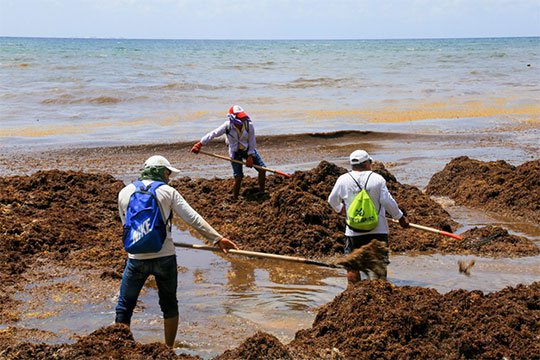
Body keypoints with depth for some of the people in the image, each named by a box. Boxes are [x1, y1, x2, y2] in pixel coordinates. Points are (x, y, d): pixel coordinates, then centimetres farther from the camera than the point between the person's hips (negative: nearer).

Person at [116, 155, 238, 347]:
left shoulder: (124, 193, 7)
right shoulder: (167, 192, 0)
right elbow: (193, 219, -5)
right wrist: (218, 238, -2)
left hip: (136, 259, 1)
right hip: (164, 257, 0)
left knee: (124, 309, 10)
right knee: (169, 306, 17)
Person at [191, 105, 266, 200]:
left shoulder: (249, 124, -20)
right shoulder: (228, 126, -22)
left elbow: (252, 142, -11)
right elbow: (212, 134, -16)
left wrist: (250, 157, -12)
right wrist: (199, 144, -18)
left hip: (248, 150, 2)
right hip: (235, 152, -2)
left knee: (262, 169, -4)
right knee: (238, 177, -9)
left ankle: (262, 192, 14)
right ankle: (234, 198, 8)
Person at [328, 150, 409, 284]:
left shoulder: (343, 180, -1)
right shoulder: (377, 179, -5)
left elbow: (332, 200, 10)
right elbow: (387, 201, -7)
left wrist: (340, 209, 32)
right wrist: (401, 217, 6)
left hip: (354, 231, 1)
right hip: (378, 230, -1)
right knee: (380, 263, 9)